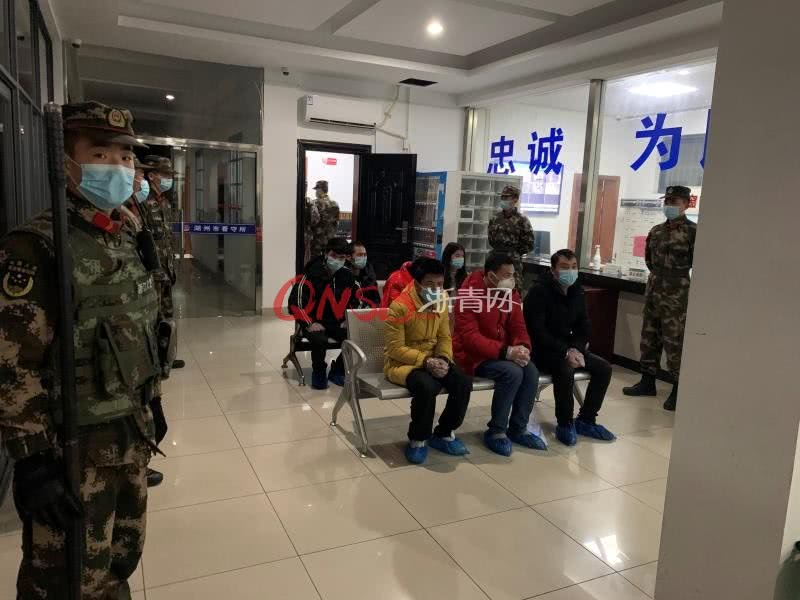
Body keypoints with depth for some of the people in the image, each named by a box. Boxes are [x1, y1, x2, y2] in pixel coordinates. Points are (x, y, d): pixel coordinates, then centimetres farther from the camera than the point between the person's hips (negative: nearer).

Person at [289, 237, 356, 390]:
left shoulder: (348, 275, 1)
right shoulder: (312, 274, -15)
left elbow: (353, 301, 17)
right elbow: (295, 302, -14)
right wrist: (309, 323, -21)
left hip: (338, 323, 4)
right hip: (315, 322, -4)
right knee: (320, 340, -36)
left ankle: (337, 371, 6)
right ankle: (319, 372, -4)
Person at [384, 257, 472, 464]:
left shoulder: (441, 303, 1)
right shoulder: (400, 307, -20)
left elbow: (444, 337, 7)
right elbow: (395, 348, -19)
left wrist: (444, 359, -14)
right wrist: (425, 361, -28)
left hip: (432, 360, 6)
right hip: (401, 362, -6)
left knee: (463, 382, -17)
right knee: (427, 386, -35)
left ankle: (443, 434, 5)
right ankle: (418, 440, -9)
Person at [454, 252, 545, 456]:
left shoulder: (510, 293, 3)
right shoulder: (469, 296, -20)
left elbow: (518, 327, 6)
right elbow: (470, 337, -25)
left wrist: (523, 347, -18)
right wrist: (506, 352, -32)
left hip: (502, 353, 7)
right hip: (473, 355, -7)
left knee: (531, 371, -17)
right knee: (512, 373, -29)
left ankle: (518, 429, 0)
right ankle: (496, 432, -12)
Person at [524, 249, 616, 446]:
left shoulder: (577, 292, 6)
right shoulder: (539, 292, -17)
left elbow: (583, 327, 9)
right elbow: (537, 331, -23)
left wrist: (576, 349, -11)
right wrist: (566, 352, -28)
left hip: (569, 347, 8)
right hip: (543, 349, -7)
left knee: (604, 368, -7)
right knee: (566, 370, -34)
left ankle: (586, 420, 6)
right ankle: (565, 424, -13)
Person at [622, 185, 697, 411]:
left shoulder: (692, 231, -9)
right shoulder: (656, 231, 11)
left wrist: (678, 276, -3)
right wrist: (661, 275, 15)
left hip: (677, 294, -7)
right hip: (653, 290, 7)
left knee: (674, 342, -5)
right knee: (649, 337, 12)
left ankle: (678, 389, 6)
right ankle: (647, 381, 24)